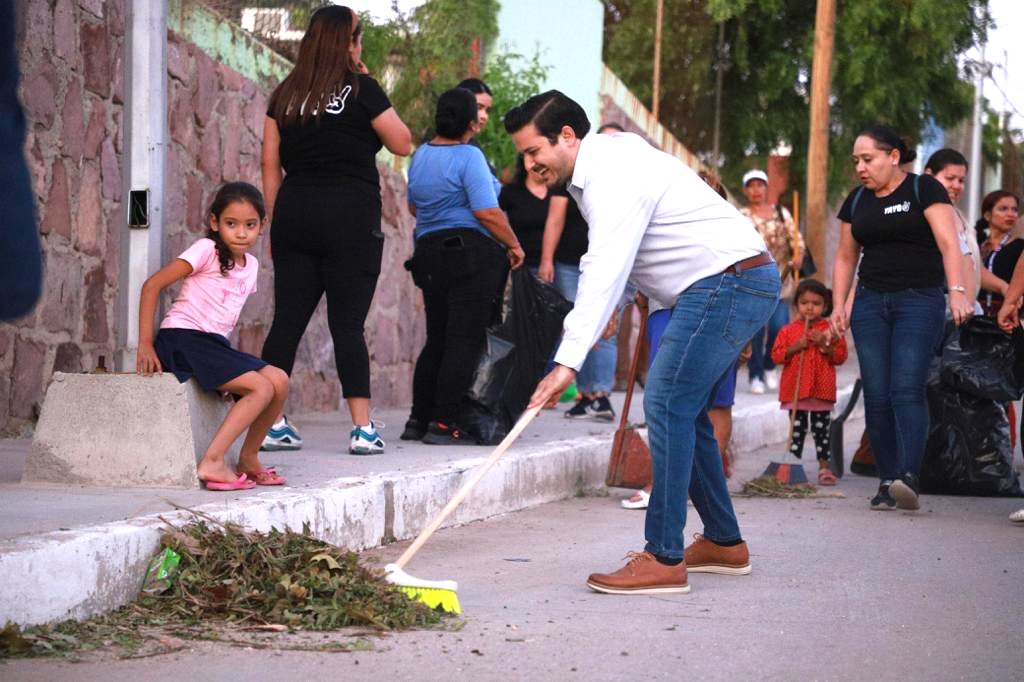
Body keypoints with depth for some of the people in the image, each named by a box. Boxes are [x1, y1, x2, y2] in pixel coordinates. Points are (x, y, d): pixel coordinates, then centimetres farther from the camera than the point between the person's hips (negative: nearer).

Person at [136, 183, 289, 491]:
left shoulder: (251, 265, 15)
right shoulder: (207, 250, -7)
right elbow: (153, 285, -11)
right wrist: (145, 345, -15)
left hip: (214, 344, 7)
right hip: (183, 339, -7)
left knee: (280, 381, -6)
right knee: (262, 388, -21)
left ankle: (248, 459, 7)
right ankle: (212, 462, -27)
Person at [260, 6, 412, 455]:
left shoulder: (285, 95, 10)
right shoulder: (361, 89, -3)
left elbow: (271, 164, 10)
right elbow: (402, 143, 6)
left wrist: (275, 223, 16)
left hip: (294, 213, 4)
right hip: (350, 216, -4)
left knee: (287, 321, 6)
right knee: (347, 325, -3)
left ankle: (271, 423, 6)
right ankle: (362, 429, -4)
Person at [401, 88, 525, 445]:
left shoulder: (421, 155, 12)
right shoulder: (469, 157, -12)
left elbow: (413, 206, 25)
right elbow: (487, 211, -18)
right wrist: (514, 245, -6)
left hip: (428, 252, 8)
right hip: (472, 253, -8)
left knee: (437, 339, 15)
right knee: (465, 341, -5)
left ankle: (418, 420, 16)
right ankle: (443, 423, -9)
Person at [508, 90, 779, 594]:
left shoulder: (613, 175, -18)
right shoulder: (603, 165, 15)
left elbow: (605, 271, -29)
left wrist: (569, 360, -35)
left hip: (729, 282, -11)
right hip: (731, 284, 11)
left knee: (668, 403, -15)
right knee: (682, 409, 15)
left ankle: (664, 558, -17)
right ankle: (723, 542, 24)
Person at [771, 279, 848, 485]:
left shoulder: (830, 330, 3)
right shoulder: (788, 330, 3)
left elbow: (840, 356, 0)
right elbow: (776, 355, 0)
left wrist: (824, 345, -16)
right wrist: (794, 348, -15)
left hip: (822, 390, 0)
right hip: (795, 390, 0)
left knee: (821, 429, 6)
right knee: (797, 428, 6)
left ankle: (824, 466, 10)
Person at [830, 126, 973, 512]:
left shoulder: (924, 190, -2)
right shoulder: (857, 201, 14)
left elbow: (948, 243, -11)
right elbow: (846, 257, 20)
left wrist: (957, 291, -23)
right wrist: (838, 306, 9)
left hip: (919, 301, -5)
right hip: (871, 303, 5)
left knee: (907, 389, -18)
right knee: (877, 396, -2)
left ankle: (908, 478, -27)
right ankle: (887, 483, 1)